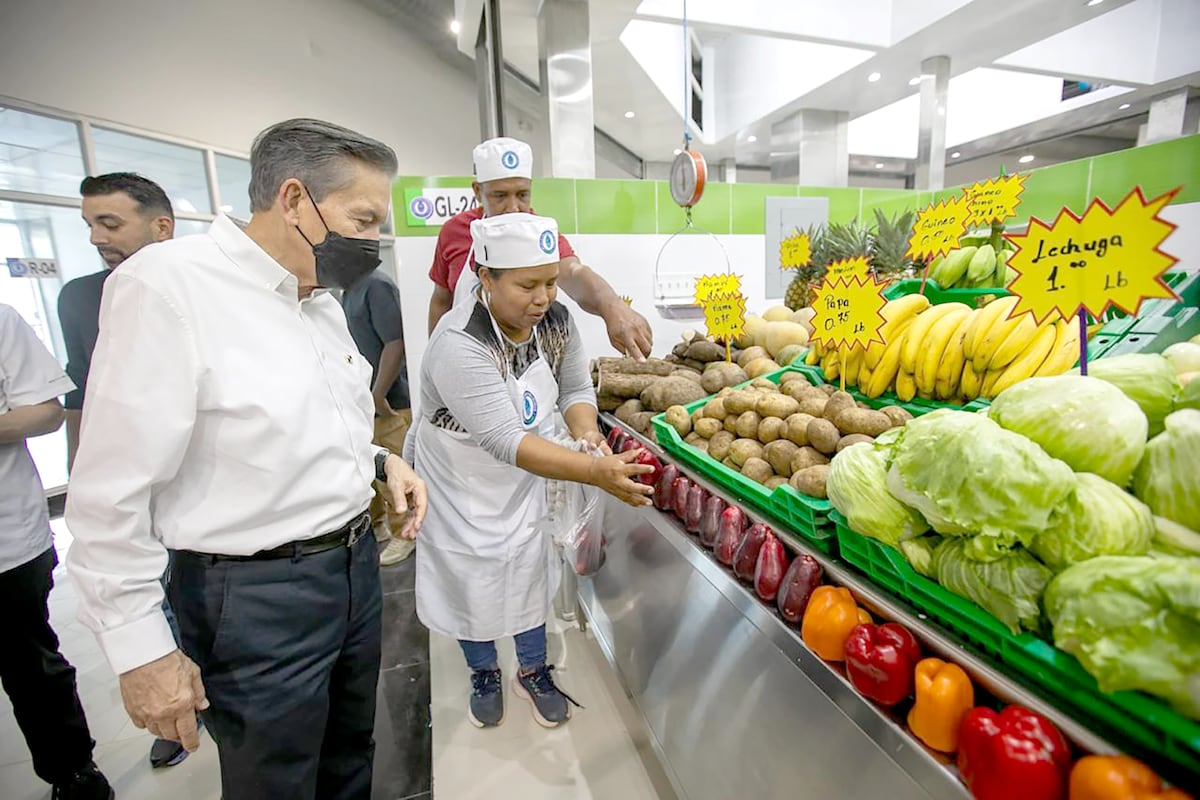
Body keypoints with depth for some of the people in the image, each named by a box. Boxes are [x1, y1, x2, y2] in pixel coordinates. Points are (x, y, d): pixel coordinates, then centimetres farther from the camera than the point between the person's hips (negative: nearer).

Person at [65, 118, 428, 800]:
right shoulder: (168, 285, -17)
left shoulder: (324, 298, 6)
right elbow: (113, 493, -16)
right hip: (257, 595, -7)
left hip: (356, 563, 7)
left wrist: (378, 459, 0)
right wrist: (141, 650, -11)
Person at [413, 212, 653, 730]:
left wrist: (587, 433, -23)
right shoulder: (459, 344, -34)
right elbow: (506, 440, -40)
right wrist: (596, 471, -49)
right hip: (462, 485, -4)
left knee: (530, 571, 15)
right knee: (472, 577, 14)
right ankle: (484, 674, 44)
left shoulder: (556, 321, -15)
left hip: (523, 482, 4)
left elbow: (575, 389, -1)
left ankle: (534, 671, 41)